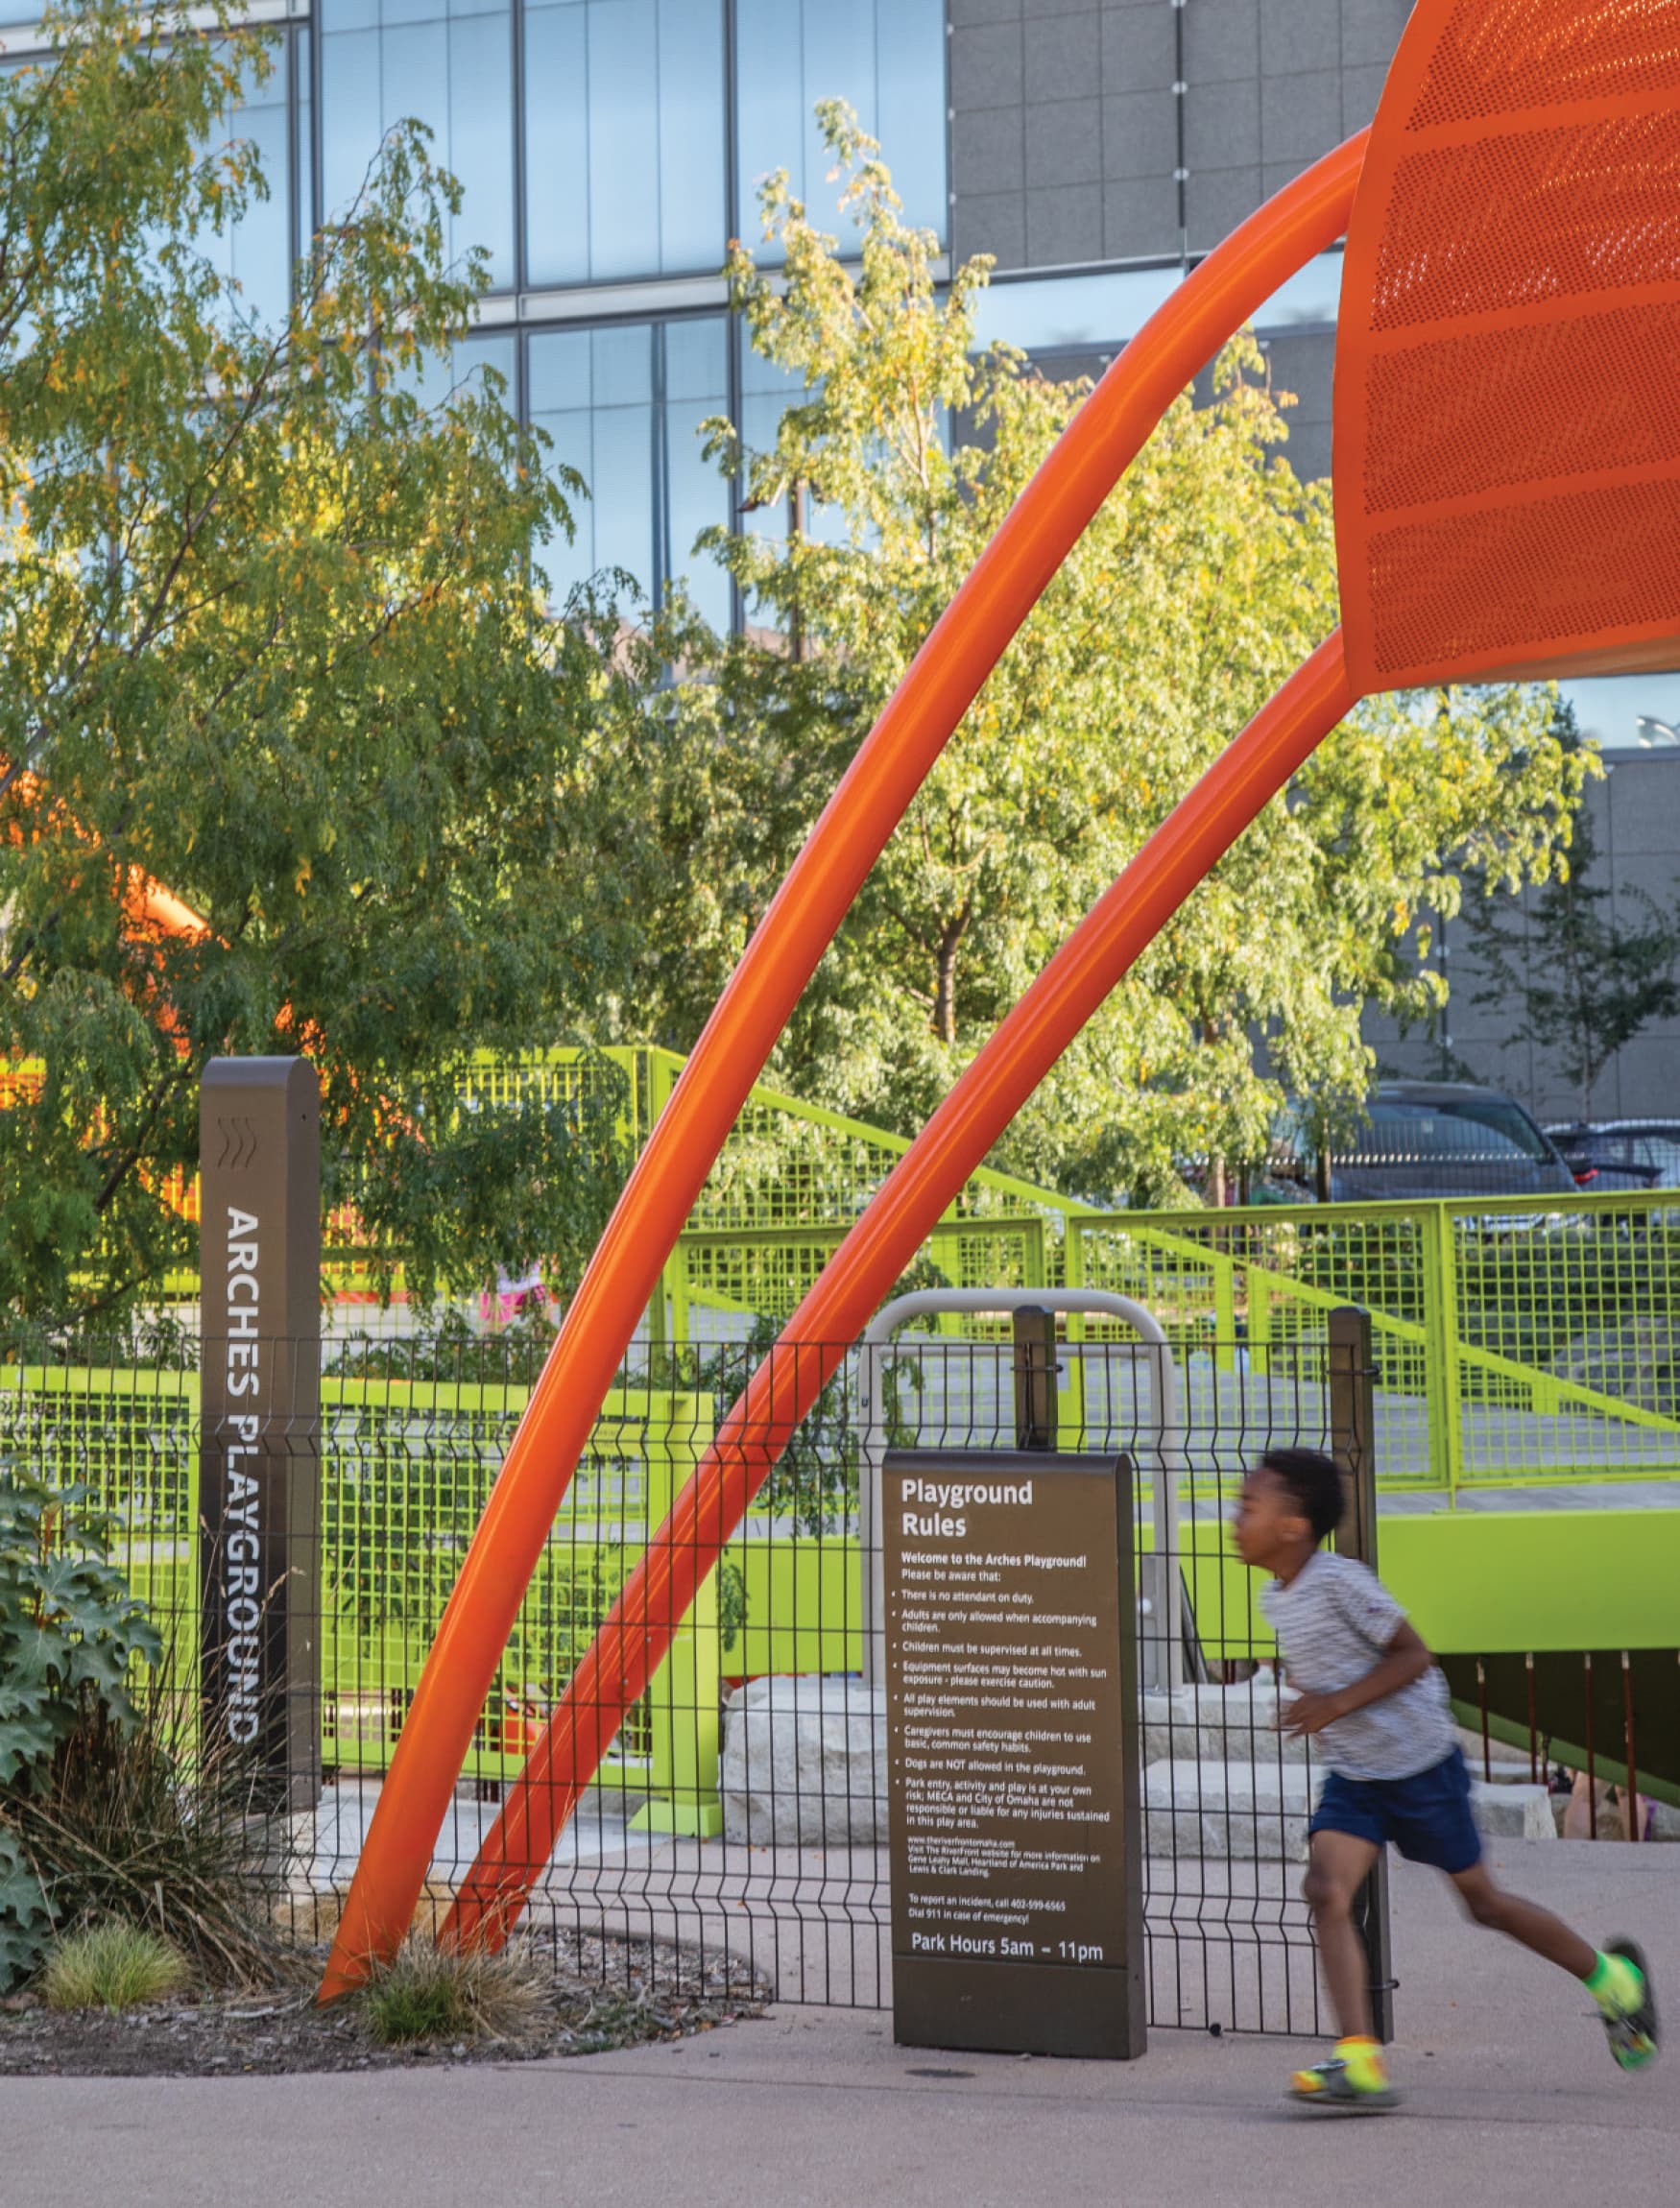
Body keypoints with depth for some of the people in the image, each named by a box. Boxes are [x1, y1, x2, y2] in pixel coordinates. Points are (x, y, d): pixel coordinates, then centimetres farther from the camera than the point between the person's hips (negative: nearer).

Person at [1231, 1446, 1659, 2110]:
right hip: (1351, 1778, 7)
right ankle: (1359, 2061, -23)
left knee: (1483, 1901, 7)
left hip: (1420, 1766, -7)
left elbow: (1413, 1655, -19)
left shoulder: (1338, 1581, -22)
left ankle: (1611, 1977, 31)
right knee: (1325, 1889, -16)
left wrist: (1338, 1703, -26)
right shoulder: (1276, 1599, 4)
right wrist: (1309, 1693, 5)